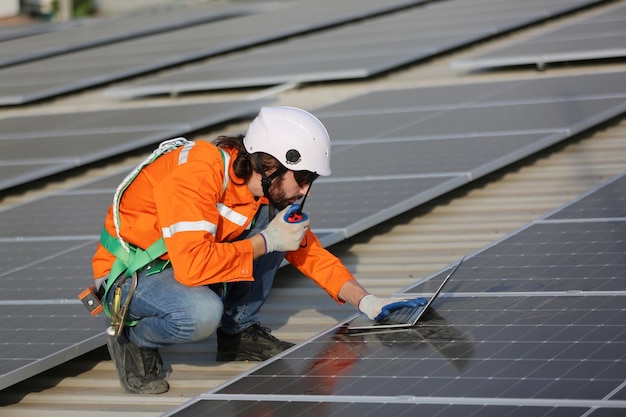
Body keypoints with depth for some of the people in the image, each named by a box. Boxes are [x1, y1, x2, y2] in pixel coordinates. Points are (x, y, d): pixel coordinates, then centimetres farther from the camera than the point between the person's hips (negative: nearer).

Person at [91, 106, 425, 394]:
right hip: (129, 275, -8)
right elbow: (193, 264, -39)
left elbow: (308, 251, 7)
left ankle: (239, 332, 3)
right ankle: (132, 338, -7)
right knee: (203, 312, -38)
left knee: (270, 215, -8)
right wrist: (267, 242, -28)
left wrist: (365, 301, -4)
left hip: (186, 261, 8)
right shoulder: (197, 175, -30)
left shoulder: (272, 190, -4)